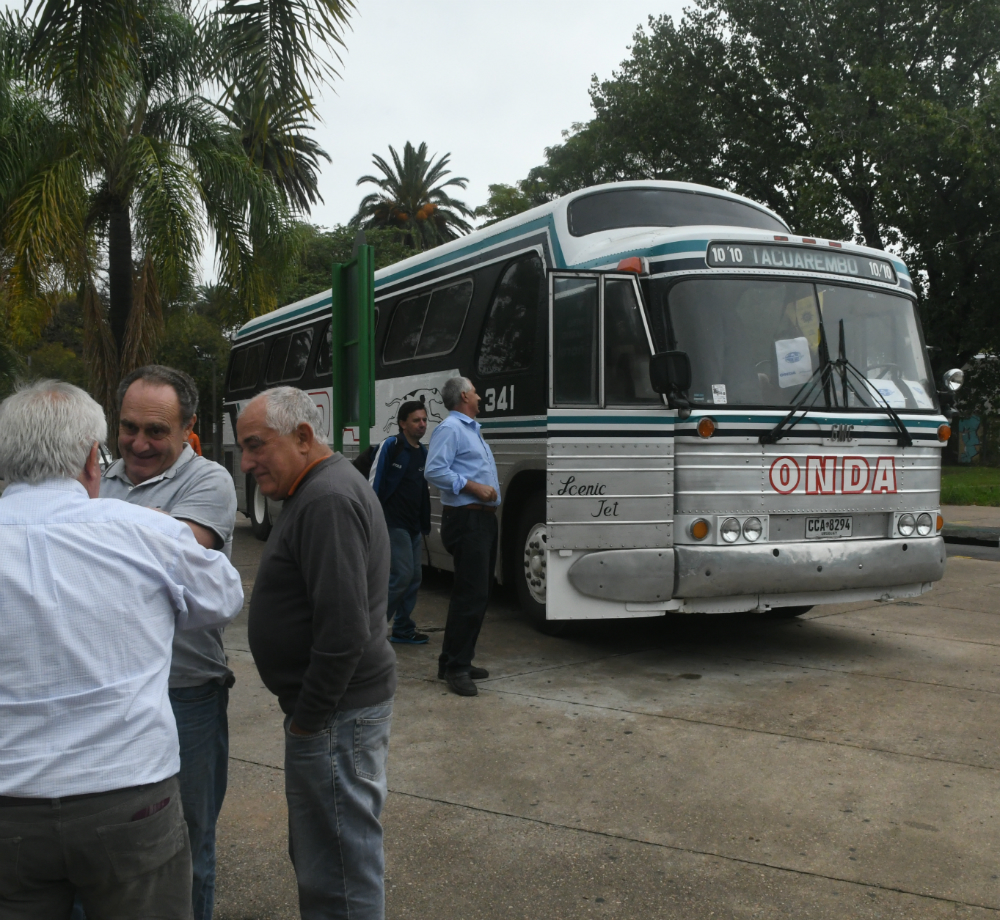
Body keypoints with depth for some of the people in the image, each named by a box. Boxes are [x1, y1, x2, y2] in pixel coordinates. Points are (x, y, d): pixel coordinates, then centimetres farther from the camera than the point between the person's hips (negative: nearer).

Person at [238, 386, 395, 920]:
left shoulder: (328, 500, -20)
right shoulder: (321, 489, 14)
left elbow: (343, 630, -26)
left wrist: (308, 717, -16)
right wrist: (305, 711, 17)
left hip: (335, 714, -11)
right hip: (336, 703, 11)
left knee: (339, 870, 0)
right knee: (316, 852, 22)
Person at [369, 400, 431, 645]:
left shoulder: (423, 453, 13)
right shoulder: (390, 446, -9)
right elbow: (374, 482, -11)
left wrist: (425, 524, 13)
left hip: (414, 526, 8)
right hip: (393, 523, -8)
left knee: (414, 577, 9)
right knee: (401, 576, -12)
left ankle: (403, 630, 19)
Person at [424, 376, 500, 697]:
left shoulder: (472, 430, 23)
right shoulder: (450, 428, -8)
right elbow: (434, 470, -19)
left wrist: (490, 487, 11)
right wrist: (473, 487, -20)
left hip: (484, 518, 10)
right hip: (466, 519, -10)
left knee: (479, 593, 12)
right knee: (471, 593, -12)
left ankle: (459, 661, 20)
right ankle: (455, 667, -6)